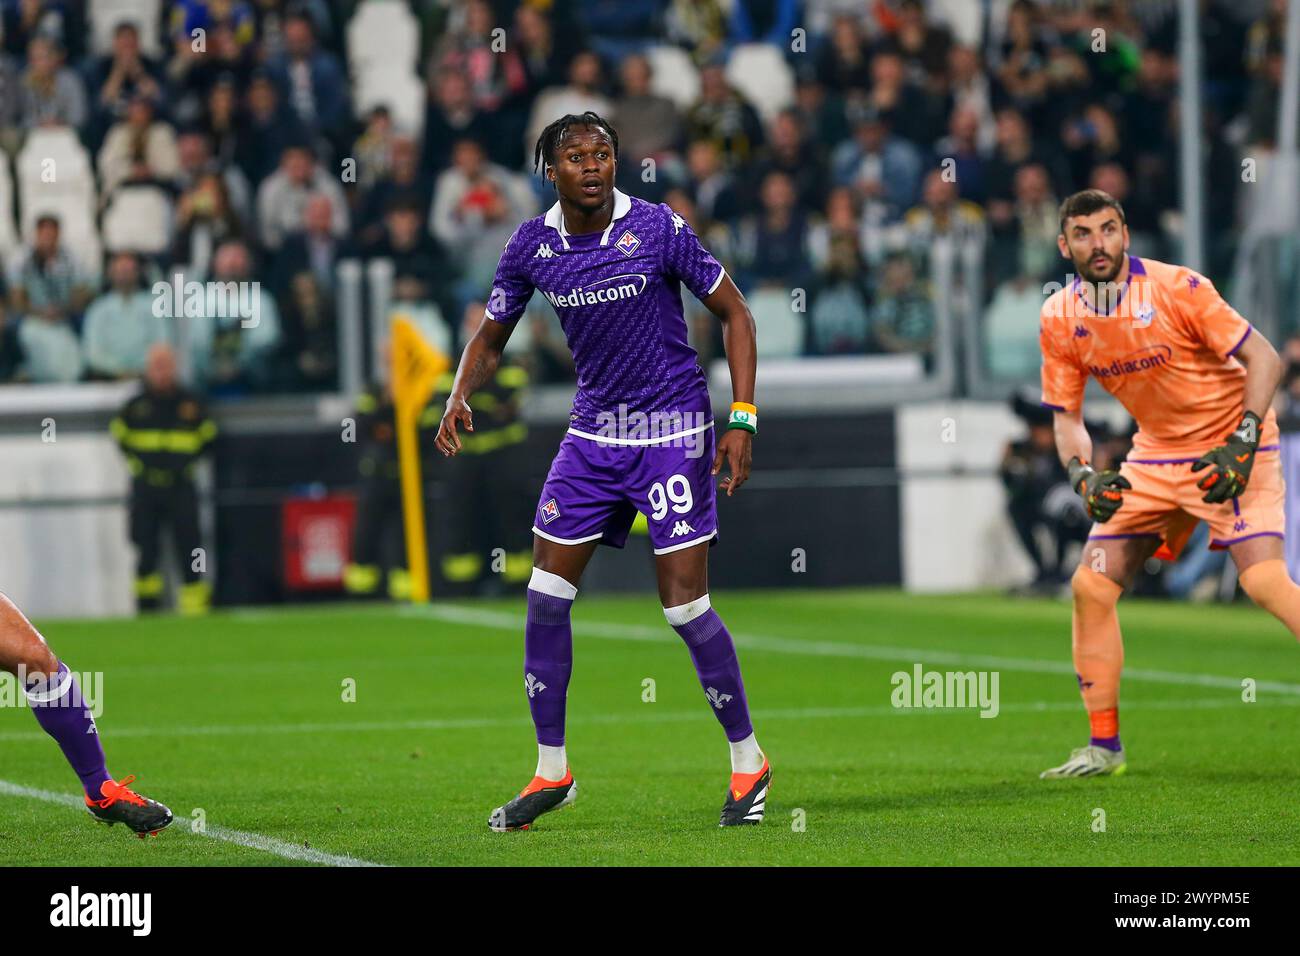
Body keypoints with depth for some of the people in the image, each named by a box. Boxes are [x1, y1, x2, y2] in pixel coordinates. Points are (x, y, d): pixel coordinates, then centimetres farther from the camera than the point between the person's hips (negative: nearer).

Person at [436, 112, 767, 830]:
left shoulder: (658, 228, -13)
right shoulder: (531, 246, -1)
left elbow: (734, 313, -5)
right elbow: (490, 338, 10)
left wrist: (742, 419, -12)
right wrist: (460, 396, -10)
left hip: (672, 431, -5)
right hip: (593, 432, 5)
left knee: (684, 603, -9)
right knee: (545, 595, 0)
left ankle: (747, 761, 9)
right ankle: (551, 771, 12)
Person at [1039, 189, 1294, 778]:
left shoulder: (1177, 289, -18)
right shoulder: (1059, 319, -3)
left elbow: (1263, 358, -15)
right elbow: (1066, 415, 6)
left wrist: (1242, 444, -25)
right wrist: (1084, 476, -14)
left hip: (1229, 449, -6)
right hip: (1155, 457, 6)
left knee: (1263, 579, -24)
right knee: (1091, 585, -1)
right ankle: (1104, 747, 11)